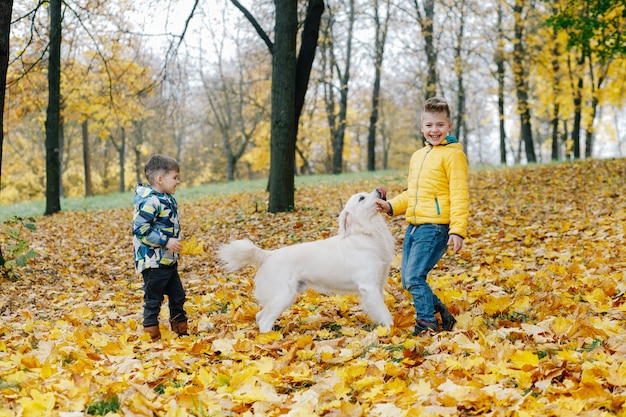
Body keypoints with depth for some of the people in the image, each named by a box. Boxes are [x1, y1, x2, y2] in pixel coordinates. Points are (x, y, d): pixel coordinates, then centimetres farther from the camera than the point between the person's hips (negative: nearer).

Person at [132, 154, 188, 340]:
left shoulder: (167, 199, 10)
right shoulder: (150, 201, -20)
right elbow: (140, 229, -25)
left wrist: (175, 243, 14)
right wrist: (165, 241, -24)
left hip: (169, 260, 10)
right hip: (153, 261, -10)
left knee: (177, 297, 17)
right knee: (153, 300, 0)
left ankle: (181, 331, 29)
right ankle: (152, 337, 9)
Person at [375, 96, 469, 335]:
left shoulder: (452, 154, -6)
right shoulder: (417, 156, 19)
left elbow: (459, 195, -11)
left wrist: (458, 230, -19)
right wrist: (390, 206, 10)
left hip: (435, 226, -8)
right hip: (413, 226, 8)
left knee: (414, 277, -14)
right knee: (408, 280, 7)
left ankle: (427, 324, -2)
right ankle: (442, 313, 22)